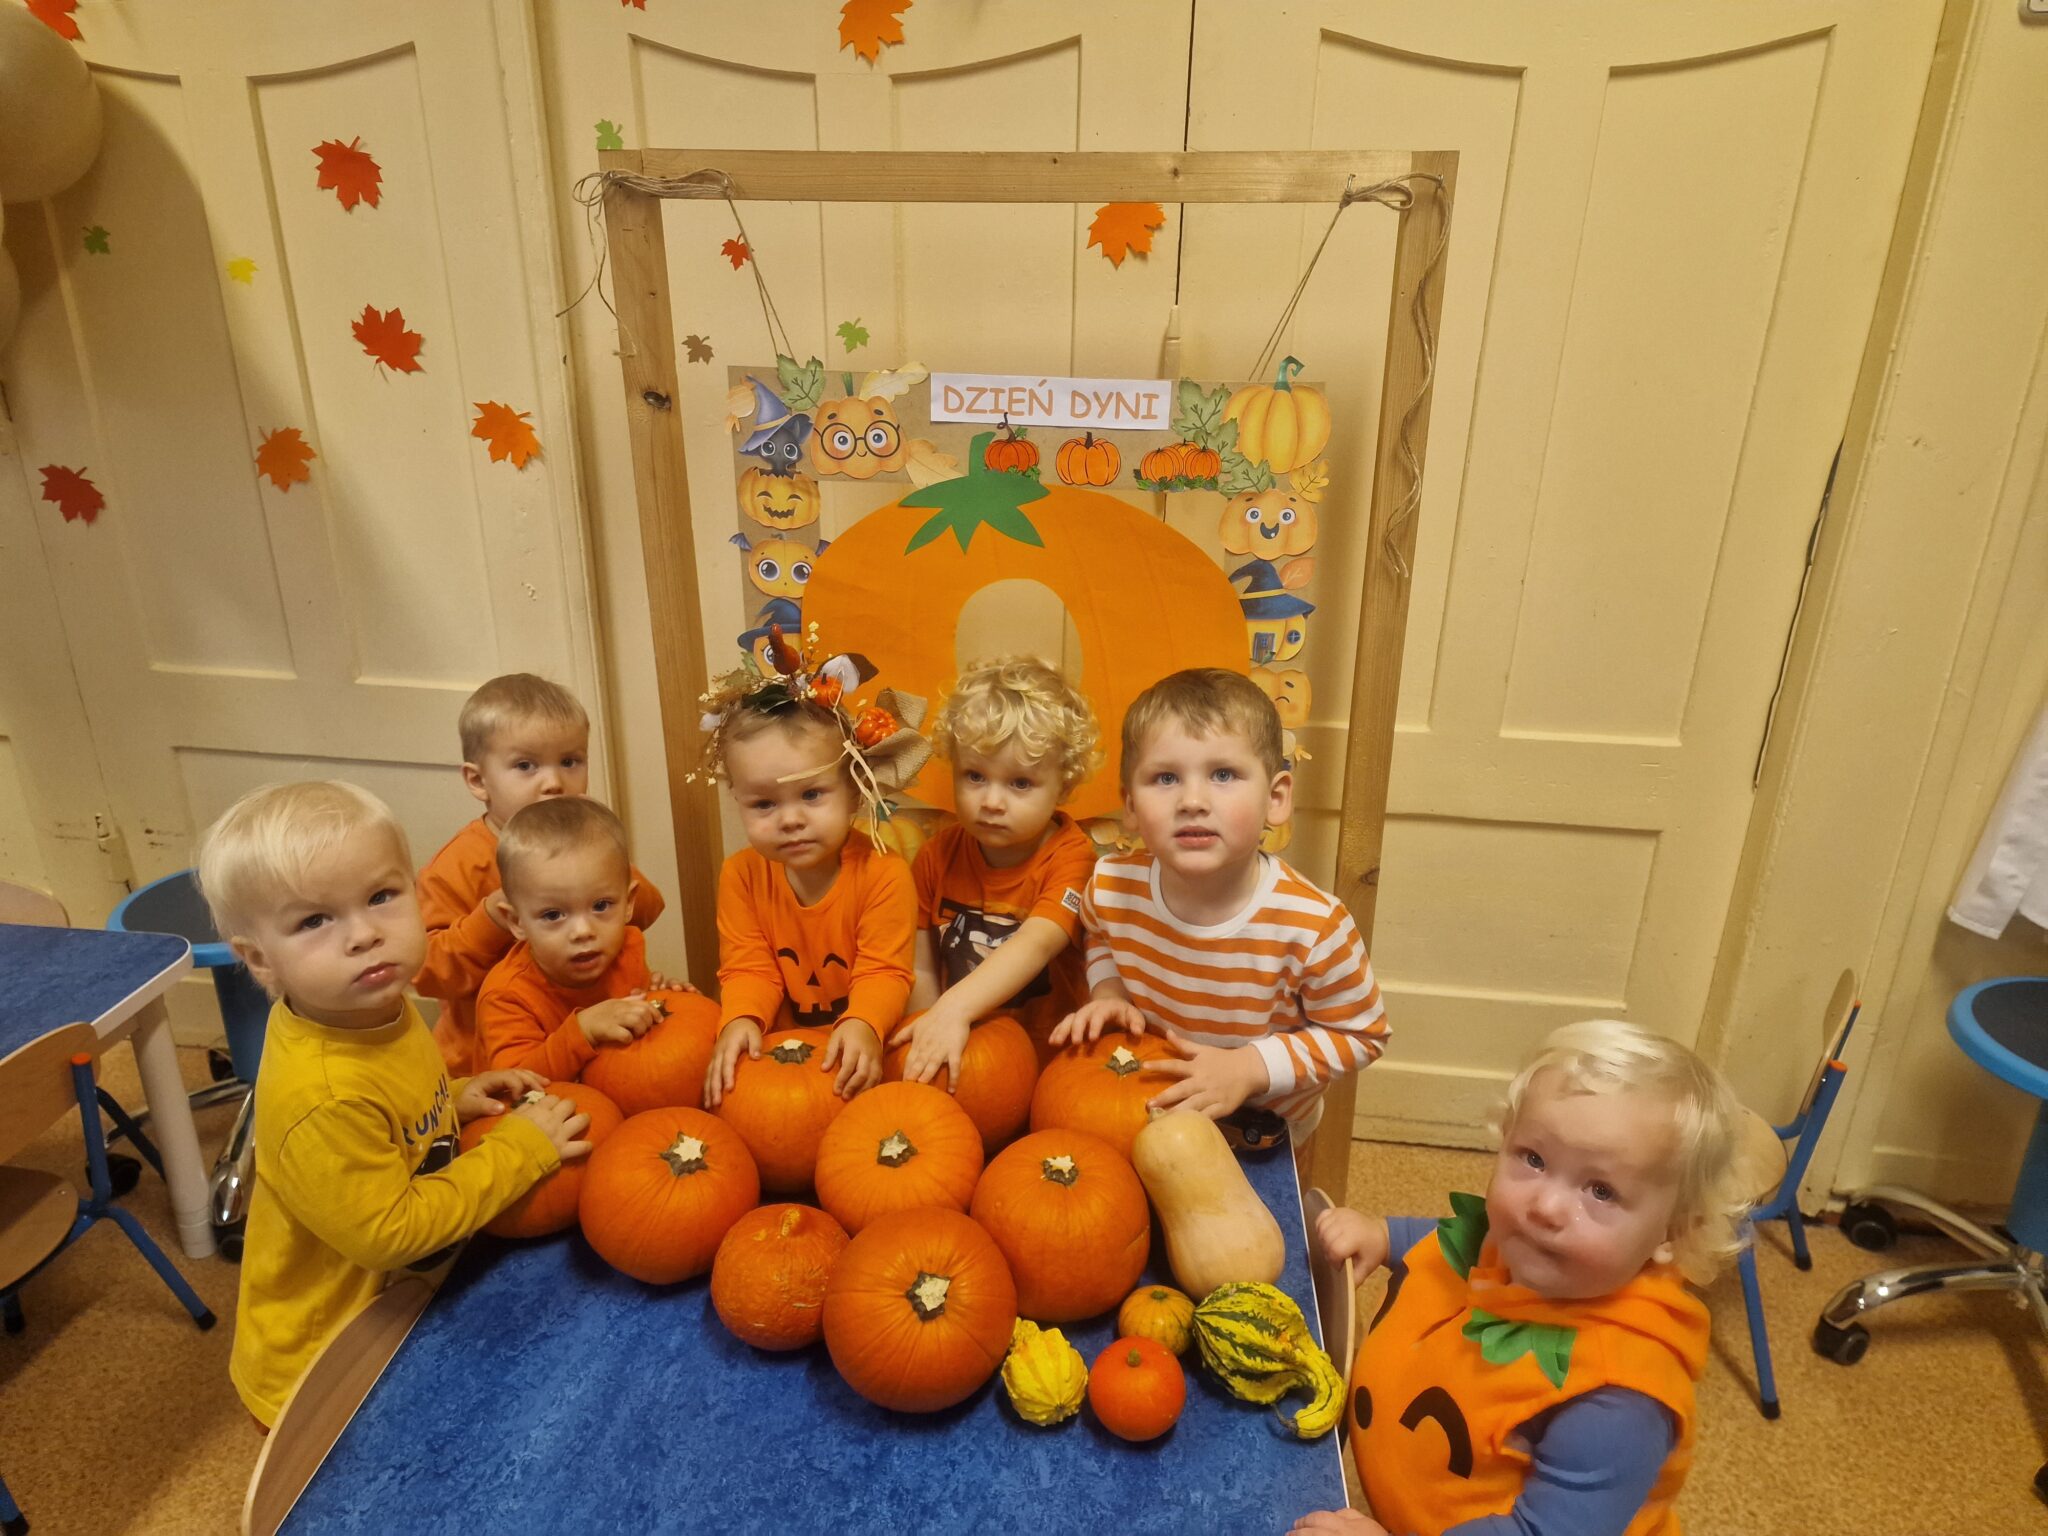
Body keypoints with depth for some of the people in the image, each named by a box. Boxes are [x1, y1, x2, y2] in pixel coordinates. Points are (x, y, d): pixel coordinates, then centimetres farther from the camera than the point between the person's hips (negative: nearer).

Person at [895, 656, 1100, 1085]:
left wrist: (954, 1010, -38)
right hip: (960, 1050, 3)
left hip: (1047, 1048, -3)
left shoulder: (1069, 856, -11)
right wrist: (932, 1037, -8)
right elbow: (922, 968, 5)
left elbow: (1036, 945, -26)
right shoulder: (937, 855, 2)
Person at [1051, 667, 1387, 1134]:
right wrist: (1107, 991, -15)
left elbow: (1361, 1034, -16)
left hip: (1266, 1130, -2)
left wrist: (1249, 1068, -27)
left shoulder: (1312, 926, -33)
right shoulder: (1111, 887, -23)